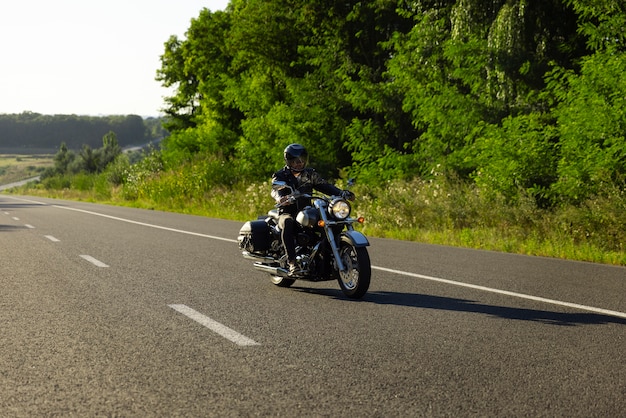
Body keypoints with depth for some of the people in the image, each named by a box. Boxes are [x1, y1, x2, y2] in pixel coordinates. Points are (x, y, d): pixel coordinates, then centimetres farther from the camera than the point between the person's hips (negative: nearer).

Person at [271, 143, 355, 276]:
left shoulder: (310, 174, 15)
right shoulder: (280, 176, 4)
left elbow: (324, 185, 4)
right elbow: (275, 190, -15)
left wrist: (341, 193, -15)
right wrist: (280, 198, -41)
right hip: (287, 213, -3)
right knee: (288, 223, -39)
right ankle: (292, 262, -44)